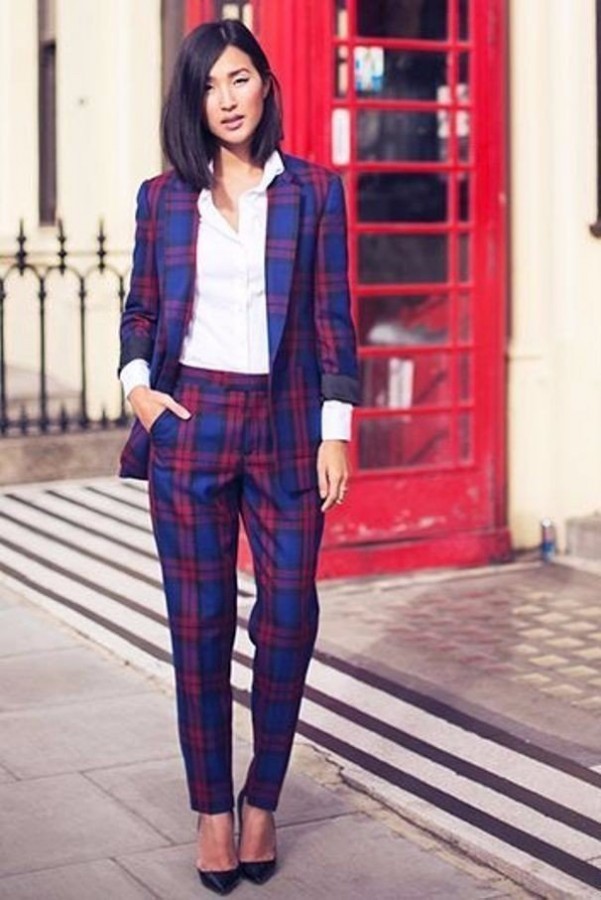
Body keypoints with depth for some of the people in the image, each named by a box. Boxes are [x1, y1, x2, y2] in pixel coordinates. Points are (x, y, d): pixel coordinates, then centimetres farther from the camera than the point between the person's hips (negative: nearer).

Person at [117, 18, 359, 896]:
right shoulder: (163, 197, 6)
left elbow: (333, 319, 2)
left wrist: (336, 431, -4)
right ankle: (213, 809, 16)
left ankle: (262, 800, 19)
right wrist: (137, 383, -5)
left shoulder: (313, 189, 4)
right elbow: (140, 310, 13)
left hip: (284, 426, 0)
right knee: (200, 625, 4)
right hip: (190, 424, 1)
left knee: (288, 621, 0)